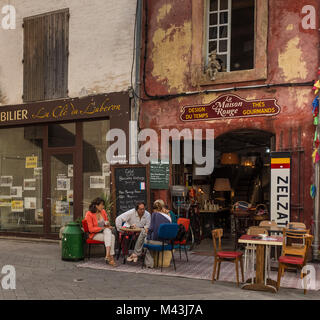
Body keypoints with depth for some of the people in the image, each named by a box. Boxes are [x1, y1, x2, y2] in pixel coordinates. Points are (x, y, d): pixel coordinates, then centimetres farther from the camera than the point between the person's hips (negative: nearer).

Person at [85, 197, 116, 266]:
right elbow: (91, 229, -14)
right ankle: (111, 258, -34)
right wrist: (103, 228, -19)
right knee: (111, 237, -30)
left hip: (105, 232, 5)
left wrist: (107, 223, -4)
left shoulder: (103, 211, 5)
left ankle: (108, 255, -39)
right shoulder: (89, 214, -11)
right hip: (95, 234, -5)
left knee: (107, 231, -33)